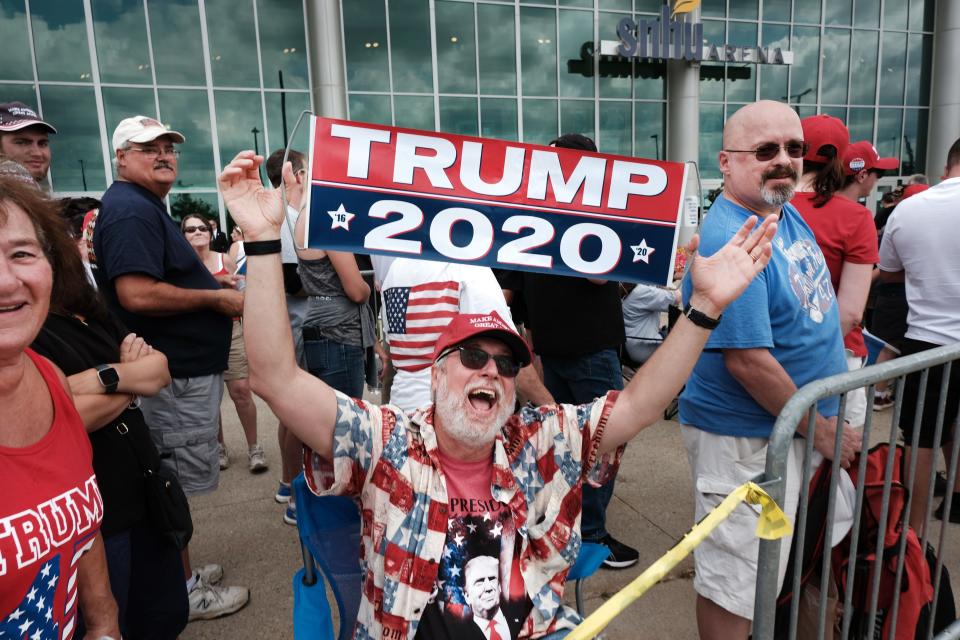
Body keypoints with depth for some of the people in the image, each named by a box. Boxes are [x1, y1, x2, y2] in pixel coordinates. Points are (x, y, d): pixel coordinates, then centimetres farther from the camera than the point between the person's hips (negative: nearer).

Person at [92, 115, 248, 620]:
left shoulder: (144, 209, 18)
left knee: (170, 485, 20)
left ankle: (177, 573, 35)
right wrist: (217, 298, -19)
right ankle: (183, 594, 16)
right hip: (174, 375, -11)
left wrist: (215, 289, 13)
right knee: (173, 489, 2)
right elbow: (137, 294, -29)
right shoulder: (131, 210, -17)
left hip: (183, 369, 11)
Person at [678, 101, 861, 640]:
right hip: (746, 440, -10)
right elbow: (747, 359, -26)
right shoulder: (731, 242, -25)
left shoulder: (789, 214, 5)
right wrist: (819, 429, -14)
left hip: (792, 423, 10)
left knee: (766, 569, 28)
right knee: (735, 586, 7)